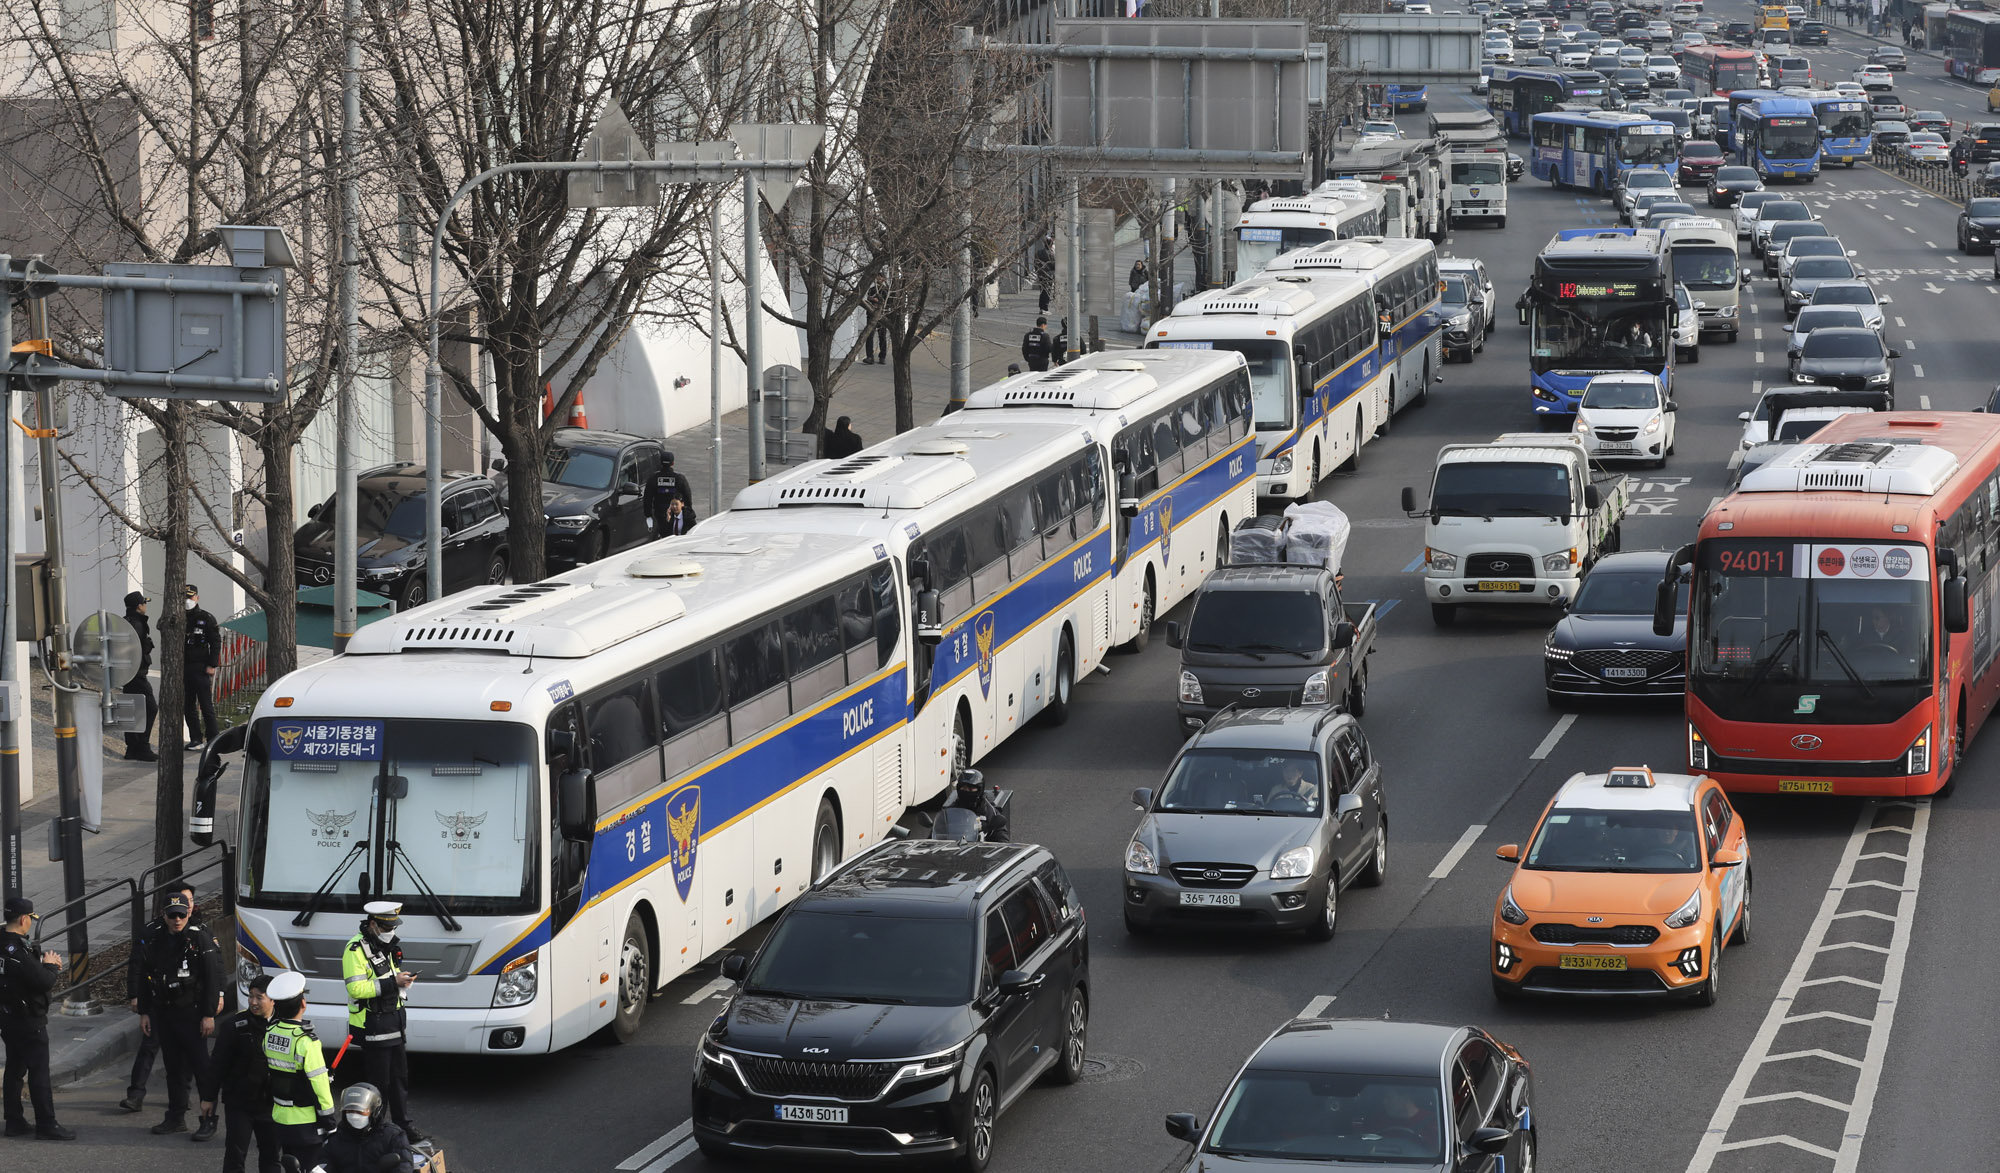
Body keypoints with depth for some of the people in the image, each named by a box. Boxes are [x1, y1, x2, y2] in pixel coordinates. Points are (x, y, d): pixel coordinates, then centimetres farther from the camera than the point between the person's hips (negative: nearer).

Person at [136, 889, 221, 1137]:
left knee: (200, 1066, -5)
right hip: (163, 1014, 6)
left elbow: (213, 977, -9)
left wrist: (208, 1014, -13)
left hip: (191, 1013, -6)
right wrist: (144, 1012, 12)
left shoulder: (200, 939, -7)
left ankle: (209, 1119, -1)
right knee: (173, 1067, 11)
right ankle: (176, 1118, 20)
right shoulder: (155, 942, 9)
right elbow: (145, 979, 16)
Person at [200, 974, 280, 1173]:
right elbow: (218, 1063, -4)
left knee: (271, 1156, 12)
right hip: (239, 1102, -2)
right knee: (235, 1156, -1)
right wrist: (209, 1097, -3)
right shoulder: (236, 1025, -10)